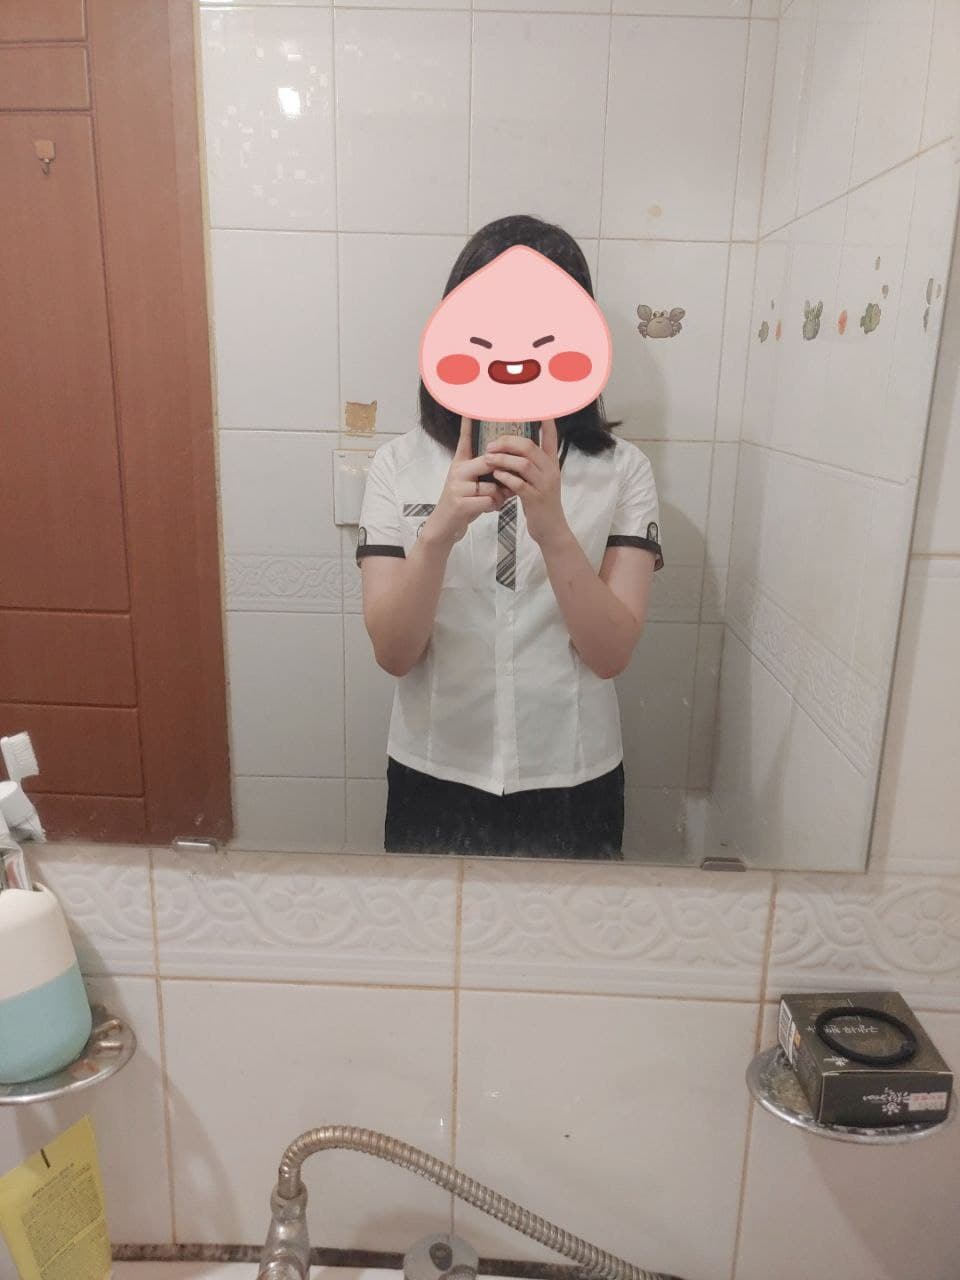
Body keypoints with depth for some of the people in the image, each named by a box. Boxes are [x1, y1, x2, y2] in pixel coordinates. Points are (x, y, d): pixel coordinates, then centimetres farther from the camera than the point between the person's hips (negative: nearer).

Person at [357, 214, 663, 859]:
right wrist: (439, 533, -29)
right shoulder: (402, 464, -6)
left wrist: (552, 527, -29)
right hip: (434, 776, 1)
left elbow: (611, 652, -14)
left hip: (574, 781, 0)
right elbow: (394, 652, -12)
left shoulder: (622, 469, -7)